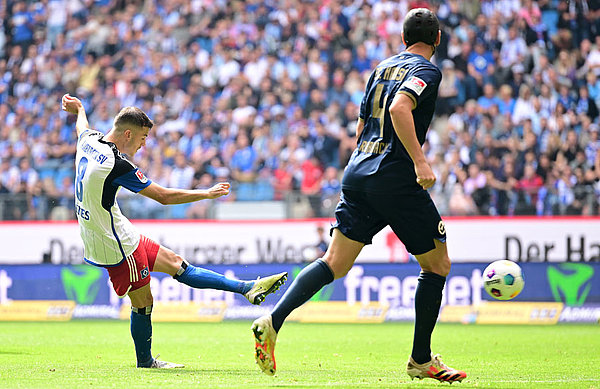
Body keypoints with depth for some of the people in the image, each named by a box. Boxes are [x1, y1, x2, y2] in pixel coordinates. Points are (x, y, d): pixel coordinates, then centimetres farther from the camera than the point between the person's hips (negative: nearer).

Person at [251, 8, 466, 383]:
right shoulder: (427, 71, -4)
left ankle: (273, 320, -17)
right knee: (437, 264, 8)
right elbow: (399, 108, -23)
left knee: (335, 264, 3)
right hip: (396, 179, -7)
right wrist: (420, 161, -25)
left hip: (358, 172, 7)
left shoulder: (382, 68, 19)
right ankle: (422, 359, 11)